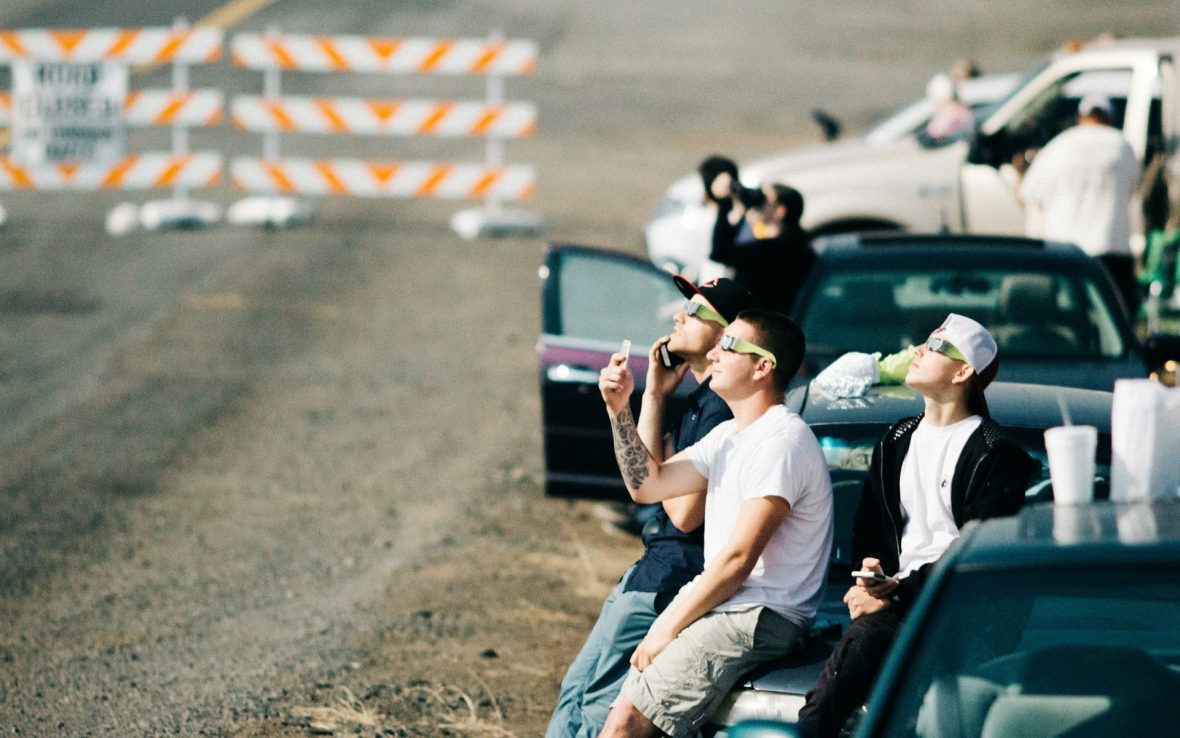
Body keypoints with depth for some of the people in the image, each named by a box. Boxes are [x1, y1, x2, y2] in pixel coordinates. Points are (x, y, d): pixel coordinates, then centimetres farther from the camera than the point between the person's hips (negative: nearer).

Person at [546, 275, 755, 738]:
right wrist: (654, 395, 8)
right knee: (576, 689, 14)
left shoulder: (720, 410, -20)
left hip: (671, 578, -11)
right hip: (658, 564, 11)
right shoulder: (701, 401, 13)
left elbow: (685, 513, -21)